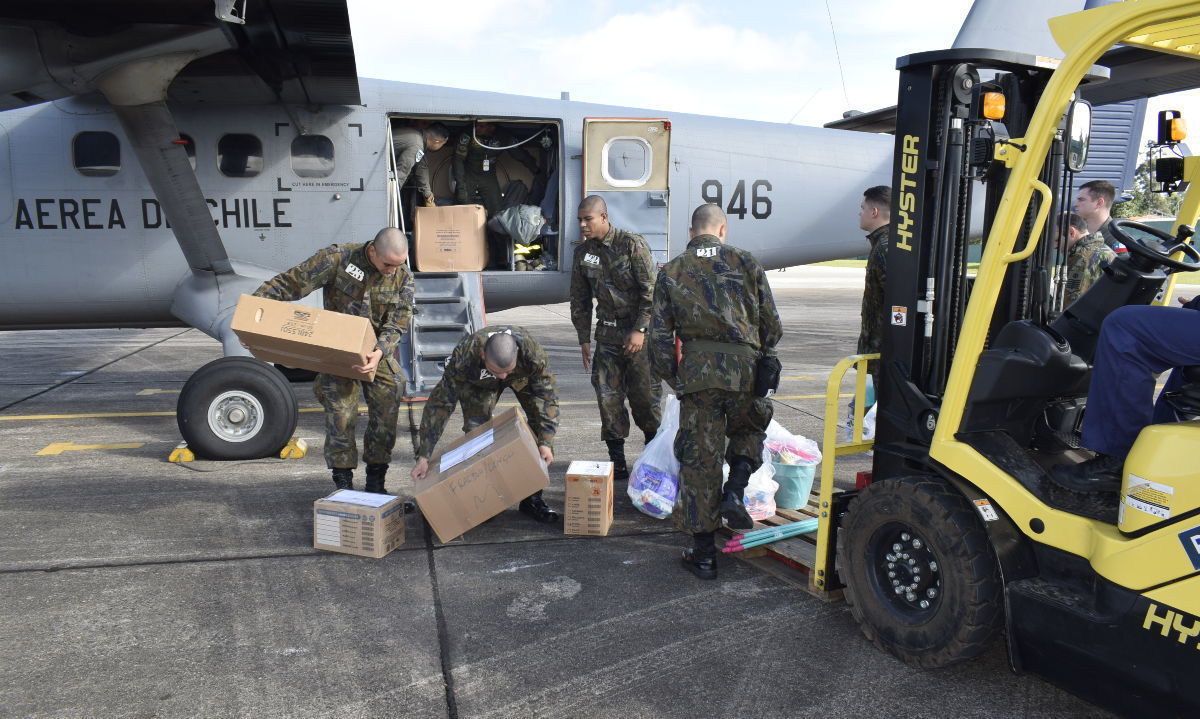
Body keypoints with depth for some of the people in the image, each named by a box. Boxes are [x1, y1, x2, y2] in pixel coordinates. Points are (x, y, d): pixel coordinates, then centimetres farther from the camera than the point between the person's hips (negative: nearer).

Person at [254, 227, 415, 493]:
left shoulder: (403, 279, -6)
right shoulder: (338, 258, -16)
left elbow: (396, 325, -10)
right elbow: (289, 283, -15)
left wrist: (380, 352, -30)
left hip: (378, 354, 3)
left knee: (386, 413, -1)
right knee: (340, 414, -7)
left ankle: (376, 481, 15)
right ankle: (343, 482, 7)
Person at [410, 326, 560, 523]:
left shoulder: (533, 351, -43)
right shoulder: (463, 357, -43)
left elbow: (547, 396, -31)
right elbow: (440, 403, -36)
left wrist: (546, 442, -37)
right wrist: (423, 456, -36)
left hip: (523, 374, 1)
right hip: (478, 380, -1)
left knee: (541, 420, -13)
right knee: (476, 430, -16)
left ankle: (532, 498, -1)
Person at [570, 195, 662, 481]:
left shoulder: (632, 244, -9)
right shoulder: (583, 252, 6)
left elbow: (651, 290, -11)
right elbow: (580, 299, 14)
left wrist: (640, 330, -16)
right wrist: (584, 339, 11)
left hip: (639, 332, -4)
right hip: (607, 334, 5)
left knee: (644, 395, 1)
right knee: (608, 395, 0)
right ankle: (617, 462, 9)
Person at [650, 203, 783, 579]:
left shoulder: (671, 271, 11)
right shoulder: (745, 262, 9)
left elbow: (661, 337, 7)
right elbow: (772, 325, 9)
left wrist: (674, 379, 18)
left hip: (697, 371, 0)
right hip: (746, 368, 0)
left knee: (699, 459, 7)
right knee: (749, 429, 29)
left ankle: (703, 554, 12)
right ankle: (735, 492, 5)